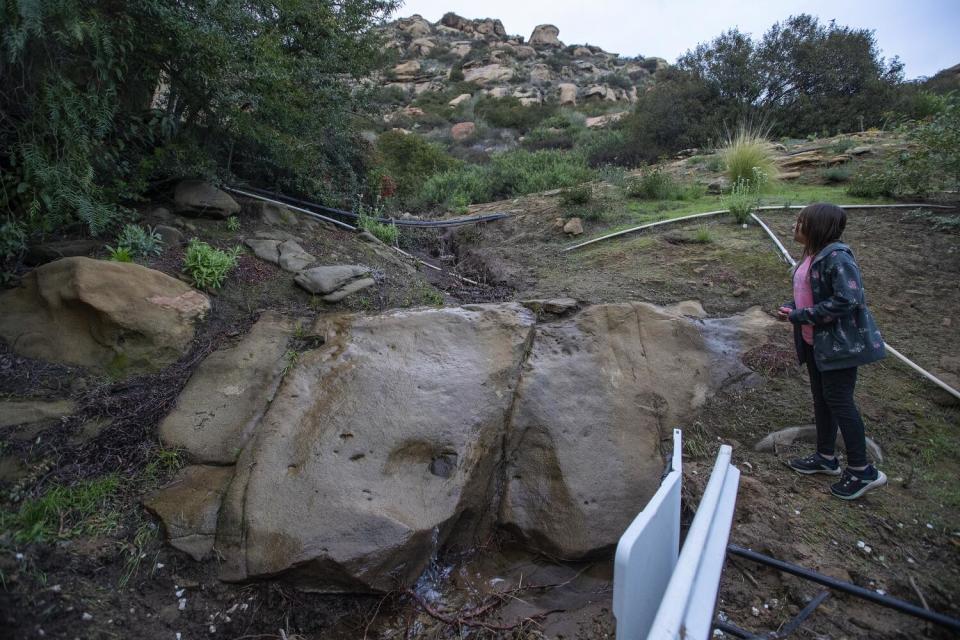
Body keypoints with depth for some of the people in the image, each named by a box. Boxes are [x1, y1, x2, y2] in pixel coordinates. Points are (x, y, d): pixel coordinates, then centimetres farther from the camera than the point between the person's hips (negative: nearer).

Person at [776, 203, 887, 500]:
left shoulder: (836, 257, -21)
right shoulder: (811, 255, 7)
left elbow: (847, 300, -28)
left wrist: (799, 316, -22)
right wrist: (790, 306, -2)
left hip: (839, 342, -9)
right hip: (816, 340, 10)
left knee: (838, 401, -2)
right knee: (821, 398, 17)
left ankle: (862, 471, 13)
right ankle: (826, 457, 32)